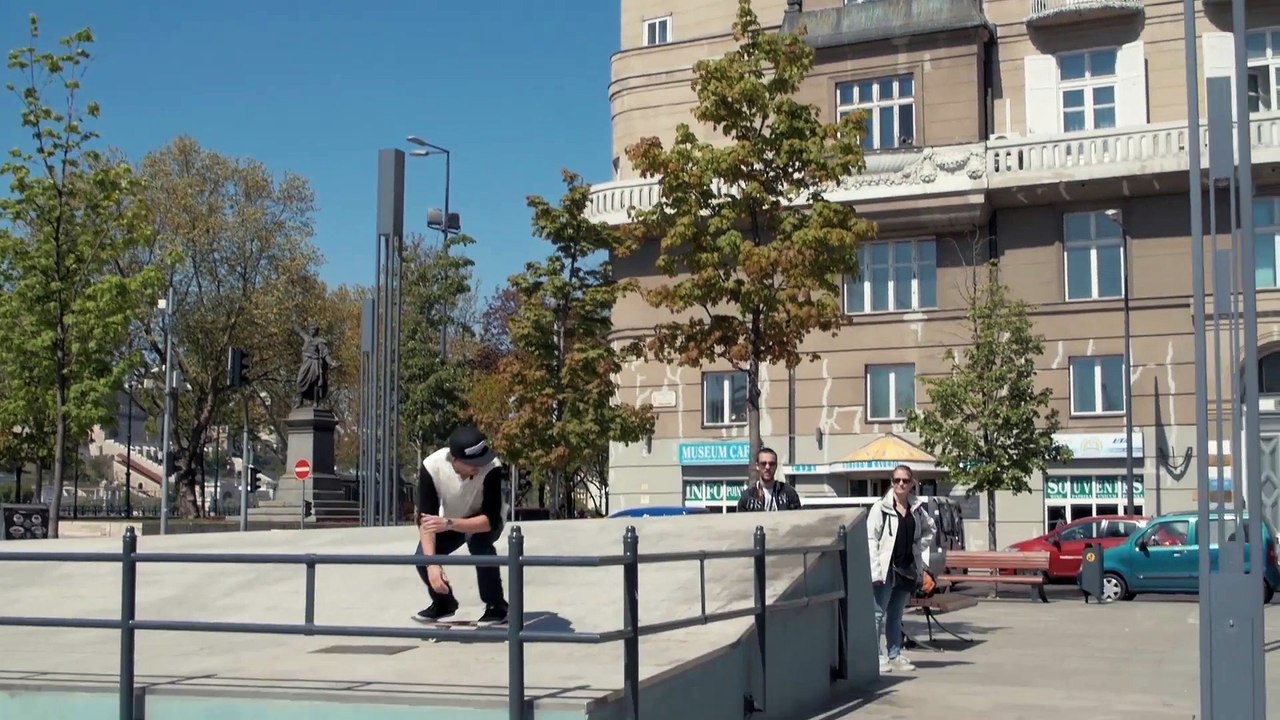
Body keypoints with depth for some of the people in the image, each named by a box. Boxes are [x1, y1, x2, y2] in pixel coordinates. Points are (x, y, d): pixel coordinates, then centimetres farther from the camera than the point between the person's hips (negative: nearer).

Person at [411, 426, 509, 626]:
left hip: (484, 522, -2)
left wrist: (448, 524, -50)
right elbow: (424, 519, -30)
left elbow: (491, 520, -37)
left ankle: (497, 607, -15)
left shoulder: (491, 467, -38)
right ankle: (443, 602, 13)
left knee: (478, 541, -34)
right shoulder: (431, 467, -32)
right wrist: (432, 564, -42)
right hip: (448, 522, 3)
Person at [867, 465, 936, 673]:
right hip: (886, 568, -5)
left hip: (907, 568, 5)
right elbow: (871, 539, -11)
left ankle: (895, 656, 19)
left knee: (896, 615, 14)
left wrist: (920, 547, 10)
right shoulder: (881, 507, -7)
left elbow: (929, 530, 27)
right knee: (878, 613, -4)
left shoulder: (917, 509, 9)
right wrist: (875, 569, -18)